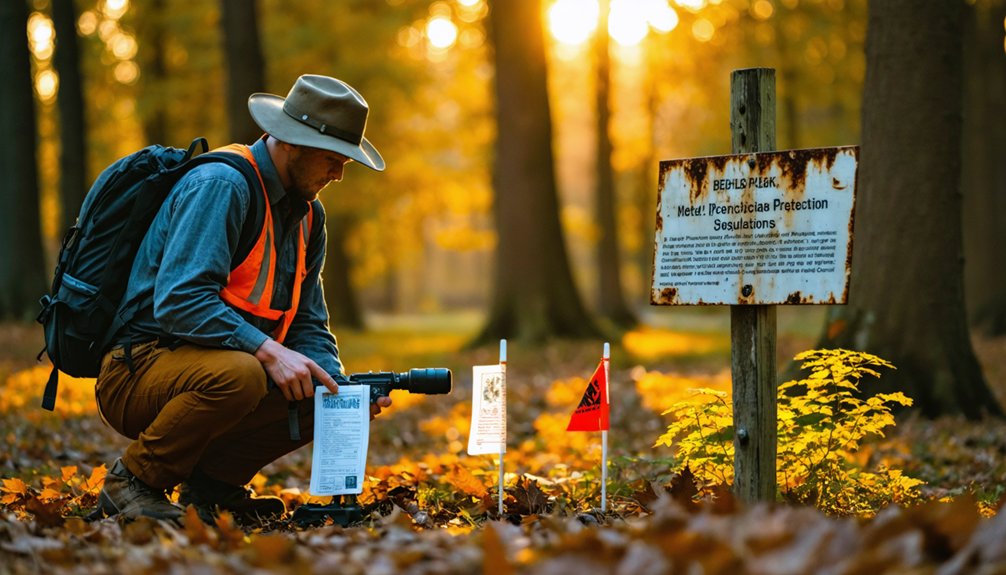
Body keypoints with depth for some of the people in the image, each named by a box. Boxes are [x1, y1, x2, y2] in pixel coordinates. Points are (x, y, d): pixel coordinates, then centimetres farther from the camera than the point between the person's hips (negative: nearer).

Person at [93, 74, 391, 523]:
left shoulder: (308, 213, 10)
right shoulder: (220, 186, -18)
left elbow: (307, 325, 11)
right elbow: (178, 301, -29)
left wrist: (340, 387, -9)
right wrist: (267, 350, -34)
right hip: (139, 368, -9)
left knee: (321, 395, -6)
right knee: (237, 374, -37)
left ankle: (211, 483, 5)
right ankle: (133, 480, -13)